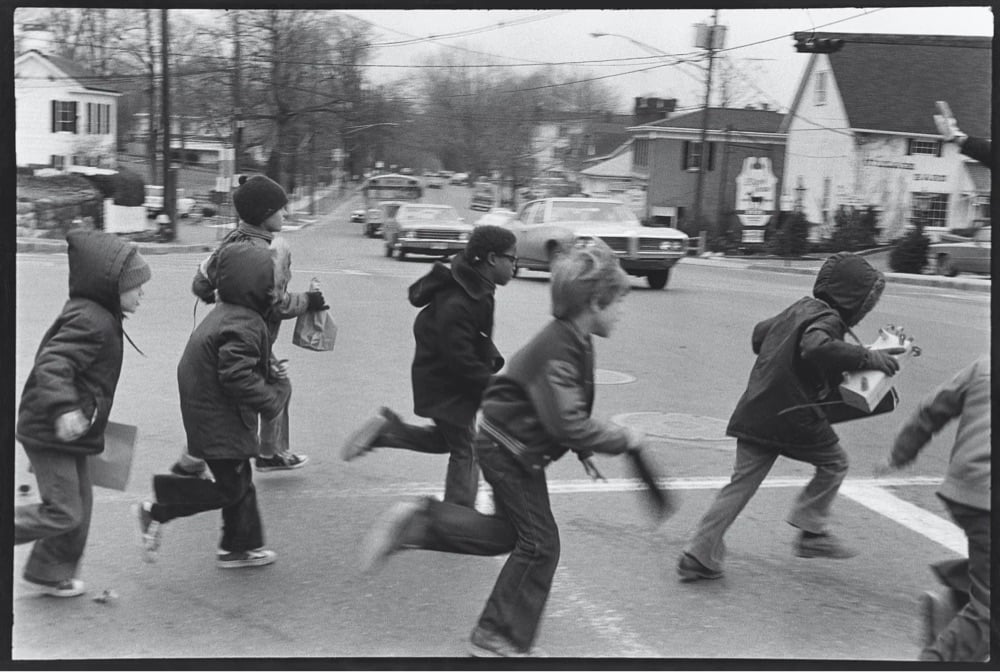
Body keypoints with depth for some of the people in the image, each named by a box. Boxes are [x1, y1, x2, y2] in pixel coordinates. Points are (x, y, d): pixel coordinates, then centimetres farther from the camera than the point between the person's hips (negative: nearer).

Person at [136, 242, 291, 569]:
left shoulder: (225, 314, 10)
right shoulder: (243, 325, -23)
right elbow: (236, 377, -30)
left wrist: (271, 374, 14)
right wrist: (272, 398, -19)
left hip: (208, 415, 11)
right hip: (220, 423, -11)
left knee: (239, 482, 18)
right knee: (231, 488, -2)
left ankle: (241, 547, 27)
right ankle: (158, 511, 2)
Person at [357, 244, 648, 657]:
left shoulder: (572, 341, 4)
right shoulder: (559, 351, -27)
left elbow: (566, 412, 19)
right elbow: (568, 423, -34)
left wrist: (582, 448, 11)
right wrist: (622, 440, -22)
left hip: (509, 447, 10)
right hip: (511, 450, -10)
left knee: (508, 534, 19)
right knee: (539, 544, -1)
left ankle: (419, 523, 13)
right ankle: (498, 639, 11)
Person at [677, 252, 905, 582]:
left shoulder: (799, 308, 17)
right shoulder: (827, 319, -10)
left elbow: (759, 334, 30)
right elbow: (817, 347, -34)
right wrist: (867, 357, -27)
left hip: (755, 414, 8)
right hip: (795, 416, -8)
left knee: (742, 482, 7)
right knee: (834, 463, 16)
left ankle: (699, 555, 2)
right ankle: (811, 533, 14)